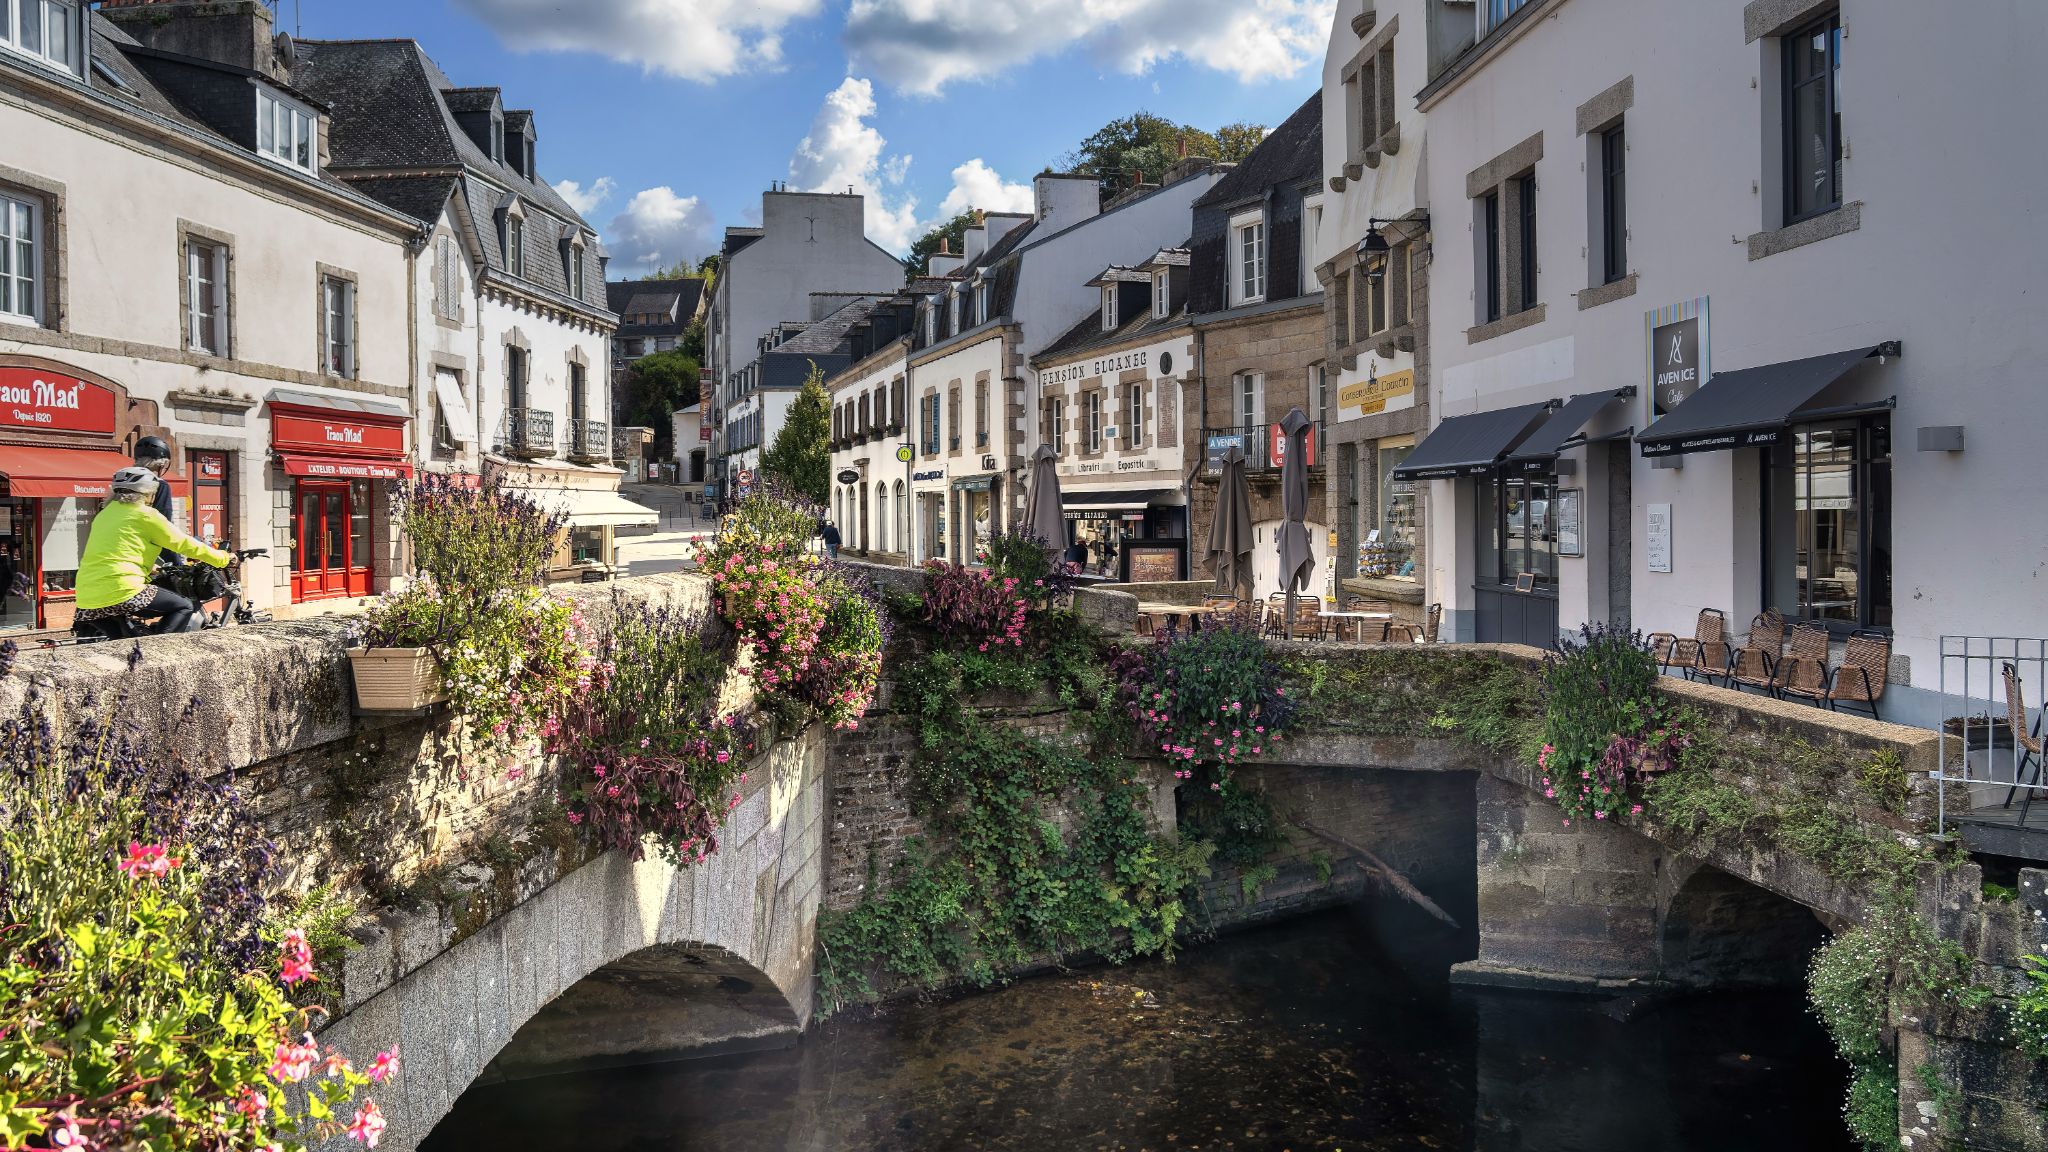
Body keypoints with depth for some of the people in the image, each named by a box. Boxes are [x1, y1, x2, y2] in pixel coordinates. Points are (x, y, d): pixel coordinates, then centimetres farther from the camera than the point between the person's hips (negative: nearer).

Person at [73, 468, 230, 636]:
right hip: (122, 593, -8)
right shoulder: (145, 515, -1)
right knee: (185, 607, 3)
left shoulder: (105, 513, 21)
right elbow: (183, 543, 2)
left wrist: (148, 567, 51)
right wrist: (223, 558, 12)